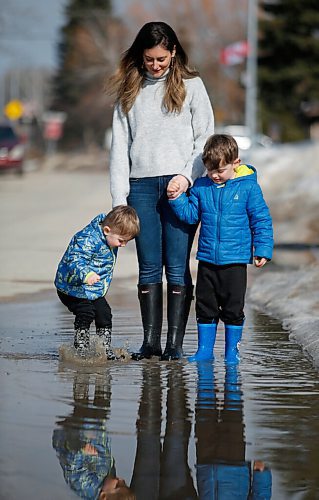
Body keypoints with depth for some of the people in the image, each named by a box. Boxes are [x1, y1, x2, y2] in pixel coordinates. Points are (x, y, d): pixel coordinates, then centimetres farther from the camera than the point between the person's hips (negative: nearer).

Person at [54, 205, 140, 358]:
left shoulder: (109, 239, 0)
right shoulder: (88, 240, -29)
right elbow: (75, 261, -41)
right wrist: (86, 274, -58)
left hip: (95, 290, 9)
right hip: (74, 288, -9)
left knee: (104, 314, 7)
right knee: (86, 313, -20)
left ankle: (105, 350, 19)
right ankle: (81, 350, -12)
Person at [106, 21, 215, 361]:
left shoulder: (190, 85, 6)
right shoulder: (130, 91, 13)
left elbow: (205, 138, 4)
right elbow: (120, 145, 10)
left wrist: (187, 177, -11)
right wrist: (120, 198, 2)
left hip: (180, 184, -2)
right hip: (141, 186, 3)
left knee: (177, 267, -3)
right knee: (148, 267, 3)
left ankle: (174, 343, 0)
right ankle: (150, 341, 7)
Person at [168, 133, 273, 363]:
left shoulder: (248, 187, -5)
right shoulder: (201, 187, 5)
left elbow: (261, 221, -1)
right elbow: (190, 215, 9)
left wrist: (262, 249, -6)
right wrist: (176, 198, -5)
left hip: (235, 260, -3)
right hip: (207, 259, 3)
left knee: (233, 309, 3)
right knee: (205, 307, 9)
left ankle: (232, 350, 16)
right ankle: (205, 350, 19)